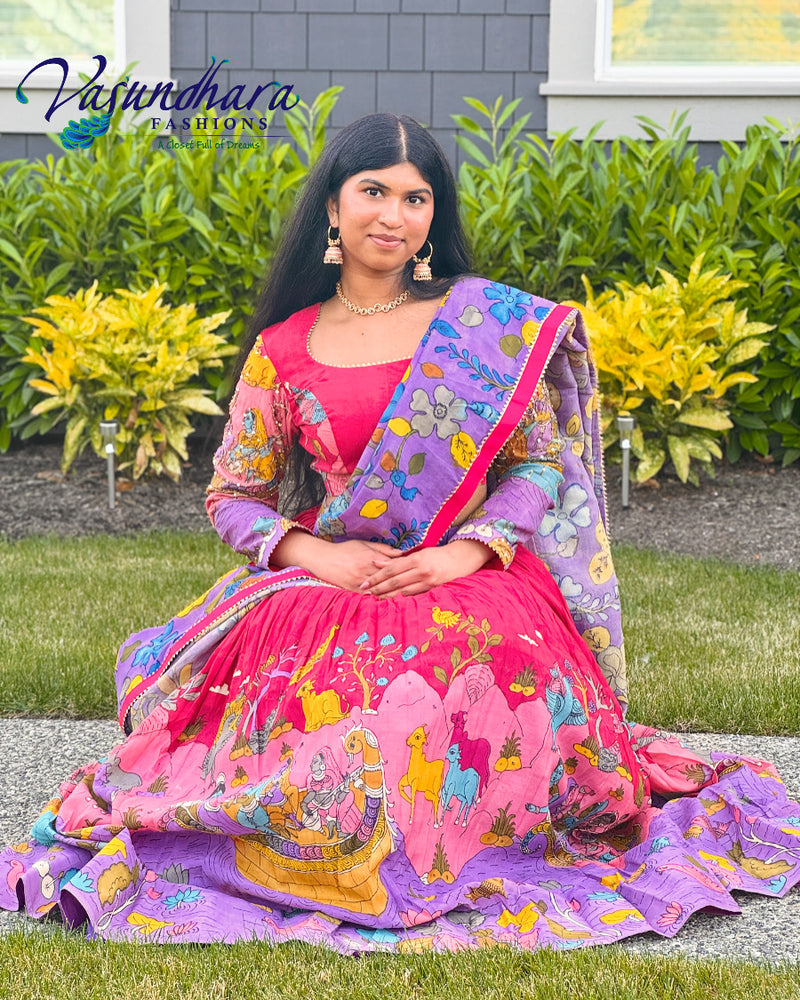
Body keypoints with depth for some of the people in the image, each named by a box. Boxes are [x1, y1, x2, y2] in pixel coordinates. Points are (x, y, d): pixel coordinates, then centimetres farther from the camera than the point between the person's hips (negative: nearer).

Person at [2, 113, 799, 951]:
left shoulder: (492, 323, 5)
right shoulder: (283, 347, 8)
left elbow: (543, 459, 4)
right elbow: (234, 497, 10)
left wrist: (464, 552, -12)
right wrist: (319, 554, -9)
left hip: (475, 580, -1)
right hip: (322, 587, 2)